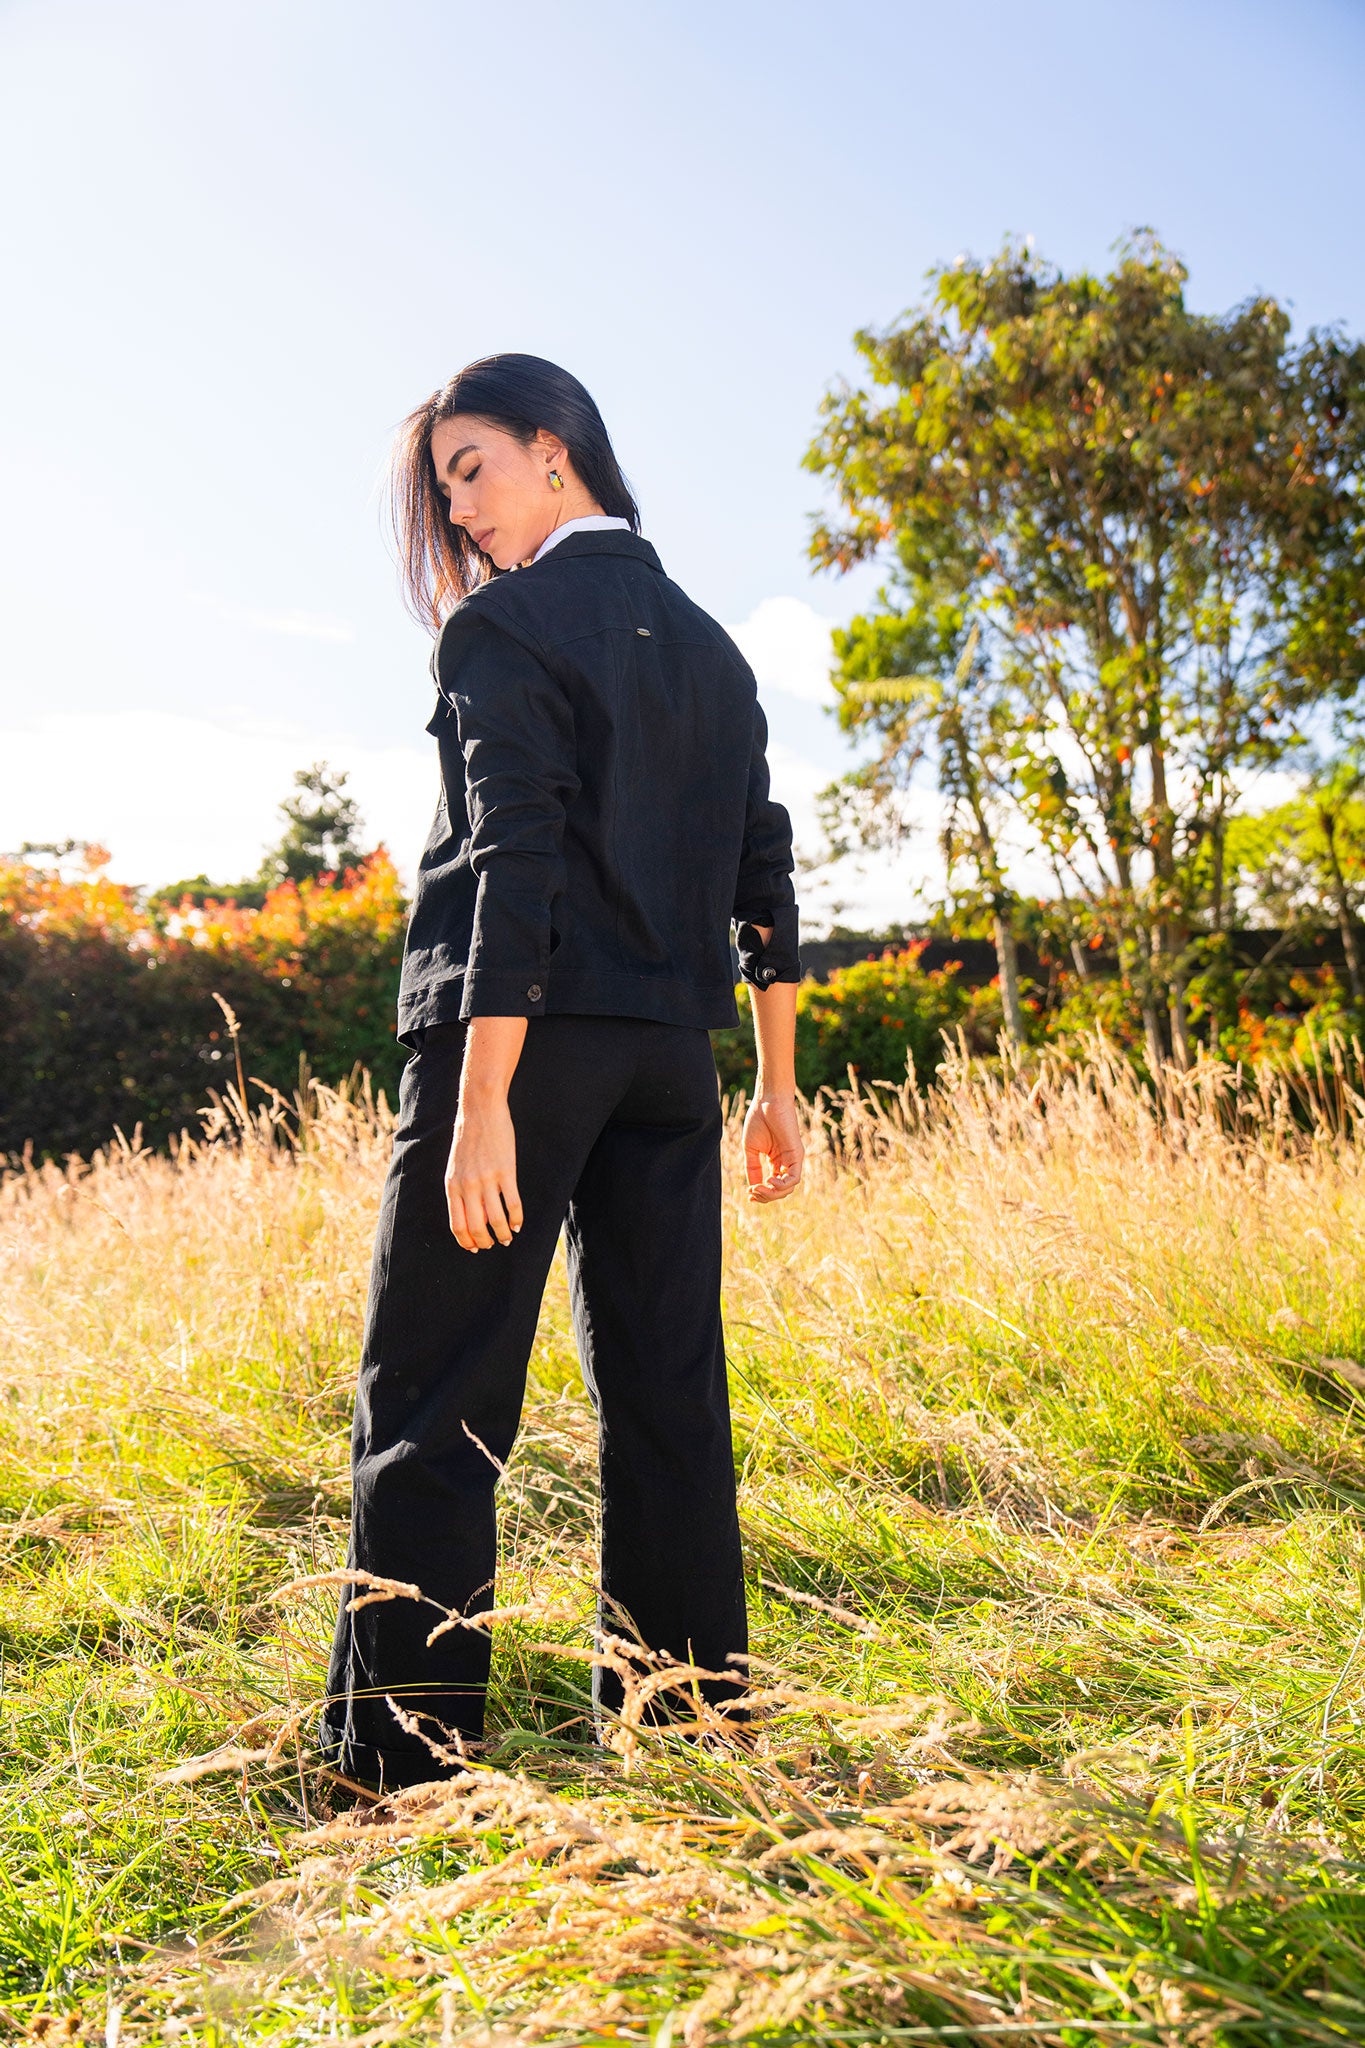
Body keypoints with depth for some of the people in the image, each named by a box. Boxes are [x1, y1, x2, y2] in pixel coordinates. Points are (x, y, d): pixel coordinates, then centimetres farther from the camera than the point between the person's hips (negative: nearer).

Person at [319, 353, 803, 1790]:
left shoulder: (504, 625, -3)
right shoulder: (708, 645, 17)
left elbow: (518, 865, -15)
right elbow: (761, 880, 14)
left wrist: (482, 1103, -17)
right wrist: (776, 1085, 16)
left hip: (522, 1033, -6)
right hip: (670, 1053, 7)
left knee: (430, 1401, 0)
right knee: (665, 1391, 11)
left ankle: (404, 1758, 5)